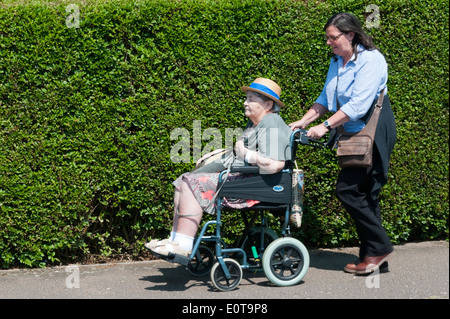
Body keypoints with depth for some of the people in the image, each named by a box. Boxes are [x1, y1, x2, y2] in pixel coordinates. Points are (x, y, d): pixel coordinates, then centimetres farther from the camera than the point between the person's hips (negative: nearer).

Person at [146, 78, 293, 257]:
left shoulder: (272, 126, -16)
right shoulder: (254, 124, 18)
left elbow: (274, 165, -31)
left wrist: (246, 153, -24)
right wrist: (217, 154, 19)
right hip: (236, 174, 12)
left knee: (193, 184, -21)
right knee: (183, 182, 7)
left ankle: (183, 245, -20)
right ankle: (175, 239, 4)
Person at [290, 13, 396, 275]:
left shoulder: (371, 60, -14)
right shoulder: (337, 62, 13)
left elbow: (358, 104, -22)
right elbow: (326, 99, 17)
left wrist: (325, 126, -23)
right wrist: (303, 122, 6)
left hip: (373, 133, -9)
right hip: (355, 135, 9)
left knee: (347, 189, -13)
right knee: (364, 193, 8)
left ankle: (380, 248, -1)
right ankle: (376, 260, 14)